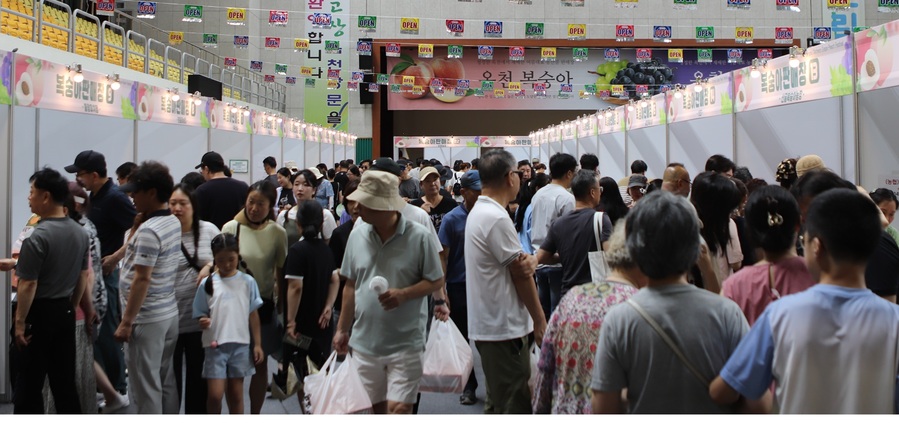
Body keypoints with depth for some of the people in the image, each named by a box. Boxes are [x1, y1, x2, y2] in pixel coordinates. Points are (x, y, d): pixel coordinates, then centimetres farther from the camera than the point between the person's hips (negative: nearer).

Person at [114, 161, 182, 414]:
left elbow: (141, 280, -22)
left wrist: (126, 322, -18)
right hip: (169, 313, 9)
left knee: (145, 386, 0)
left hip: (147, 319, -9)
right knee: (166, 382, 15)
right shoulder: (174, 222, 8)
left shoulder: (149, 230, -20)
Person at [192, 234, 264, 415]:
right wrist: (203, 322, -20)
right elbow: (201, 315, 3)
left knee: (236, 394, 9)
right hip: (215, 346, -1)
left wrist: (257, 344, 3)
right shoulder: (207, 284, -1)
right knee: (215, 394, -5)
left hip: (241, 345, 1)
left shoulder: (247, 282, 1)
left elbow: (253, 314, 5)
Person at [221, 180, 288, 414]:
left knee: (260, 364, 11)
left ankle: (255, 414, 27)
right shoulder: (230, 228, -8)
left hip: (263, 305, 1)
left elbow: (282, 271, 2)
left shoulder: (277, 233, -6)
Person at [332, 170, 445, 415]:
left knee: (399, 409, -6)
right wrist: (342, 329, 12)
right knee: (375, 408, 15)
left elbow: (436, 282, -5)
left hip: (405, 344, -4)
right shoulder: (357, 236, 2)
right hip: (364, 343, 4)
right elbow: (351, 286, 11)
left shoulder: (419, 236, -11)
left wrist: (403, 294, -21)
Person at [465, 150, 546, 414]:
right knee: (515, 404, -3)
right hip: (504, 328, -10)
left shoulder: (479, 211, 12)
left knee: (497, 401, 19)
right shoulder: (497, 218, -20)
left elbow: (518, 262, 10)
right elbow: (520, 273, -15)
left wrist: (530, 260, -13)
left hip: (489, 324, 10)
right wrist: (540, 320, -5)